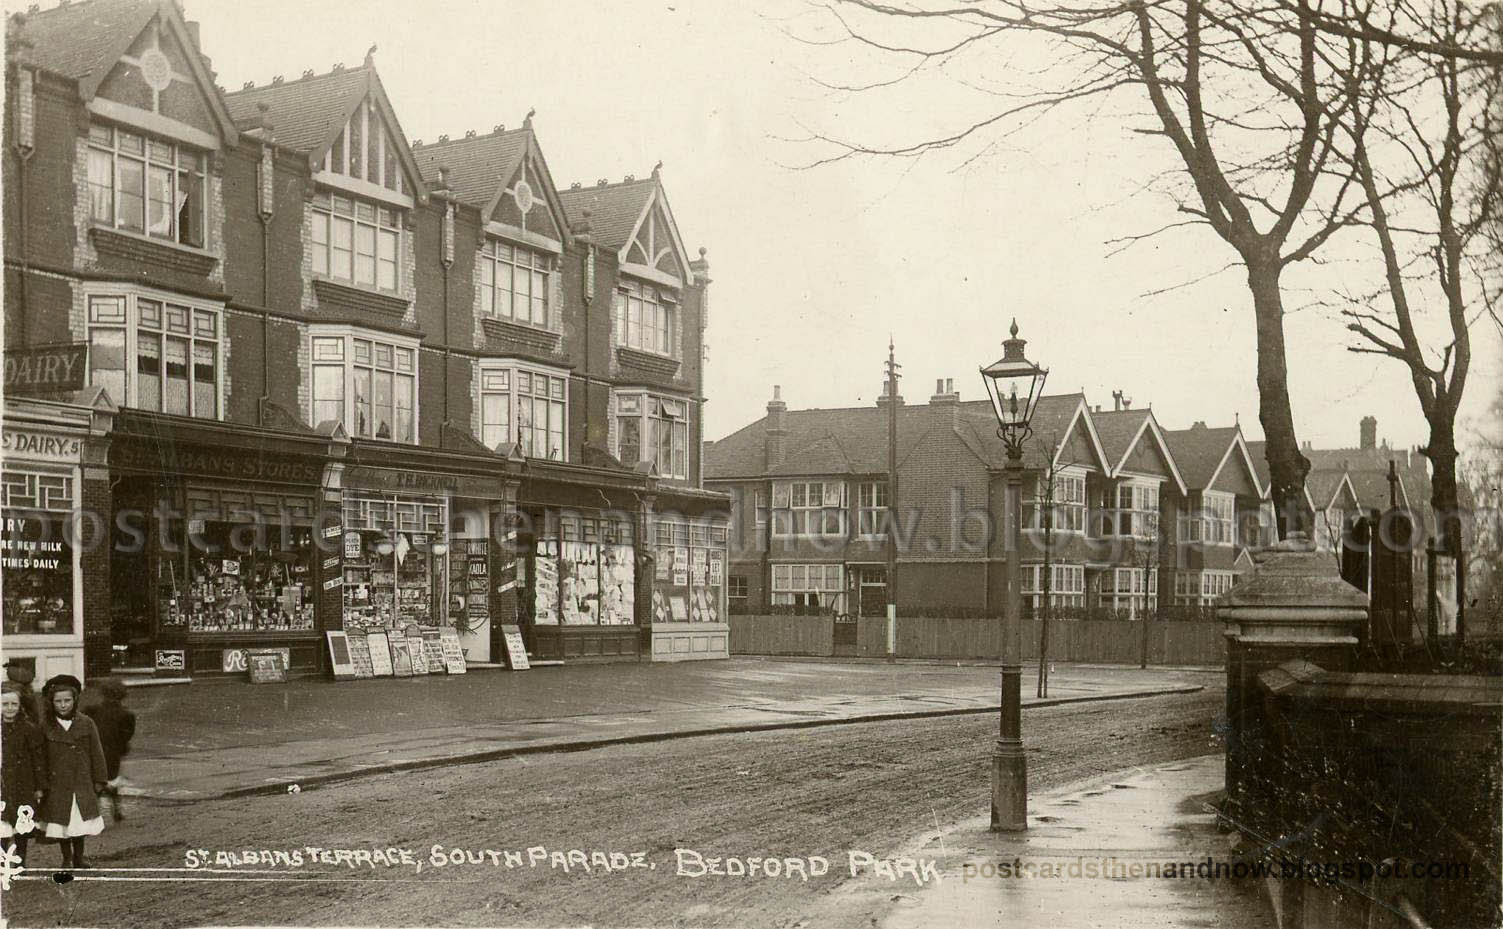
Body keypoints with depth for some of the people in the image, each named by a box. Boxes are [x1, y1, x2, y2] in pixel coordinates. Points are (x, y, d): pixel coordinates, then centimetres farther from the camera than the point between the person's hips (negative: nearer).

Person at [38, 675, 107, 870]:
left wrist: (99, 780, 3)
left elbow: (96, 753, 4)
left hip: (82, 784, 0)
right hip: (57, 785, 0)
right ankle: (66, 859, 23)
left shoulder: (86, 724, -1)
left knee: (80, 823, 5)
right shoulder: (46, 727, -1)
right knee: (61, 822, 6)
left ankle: (79, 858, 23)